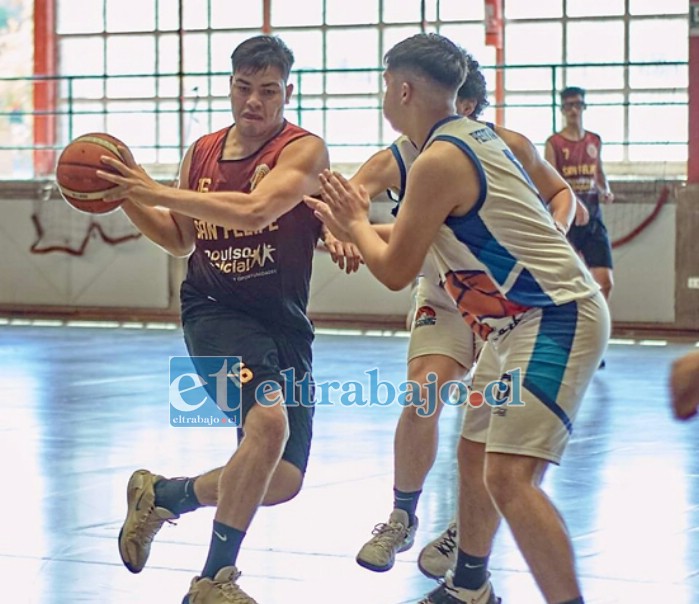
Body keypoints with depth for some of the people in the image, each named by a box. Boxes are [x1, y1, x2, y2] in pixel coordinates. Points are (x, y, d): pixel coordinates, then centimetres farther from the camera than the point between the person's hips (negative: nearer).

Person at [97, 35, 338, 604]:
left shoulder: (304, 150, -6)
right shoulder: (202, 153, 8)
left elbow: (254, 211, -24)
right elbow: (181, 240, 21)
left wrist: (159, 192, -21)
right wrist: (129, 199, 4)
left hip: (284, 323, 1)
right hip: (214, 308, -1)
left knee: (282, 483, 2)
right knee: (268, 419, -30)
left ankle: (163, 494, 29)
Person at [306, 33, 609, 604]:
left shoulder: (439, 160, -17)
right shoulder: (473, 135, 12)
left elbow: (395, 271, -9)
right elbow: (440, 233, 27)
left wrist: (357, 224, 9)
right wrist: (360, 227, 23)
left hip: (556, 318, -11)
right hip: (527, 317, 11)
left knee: (509, 476, -20)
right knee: (475, 454, 22)